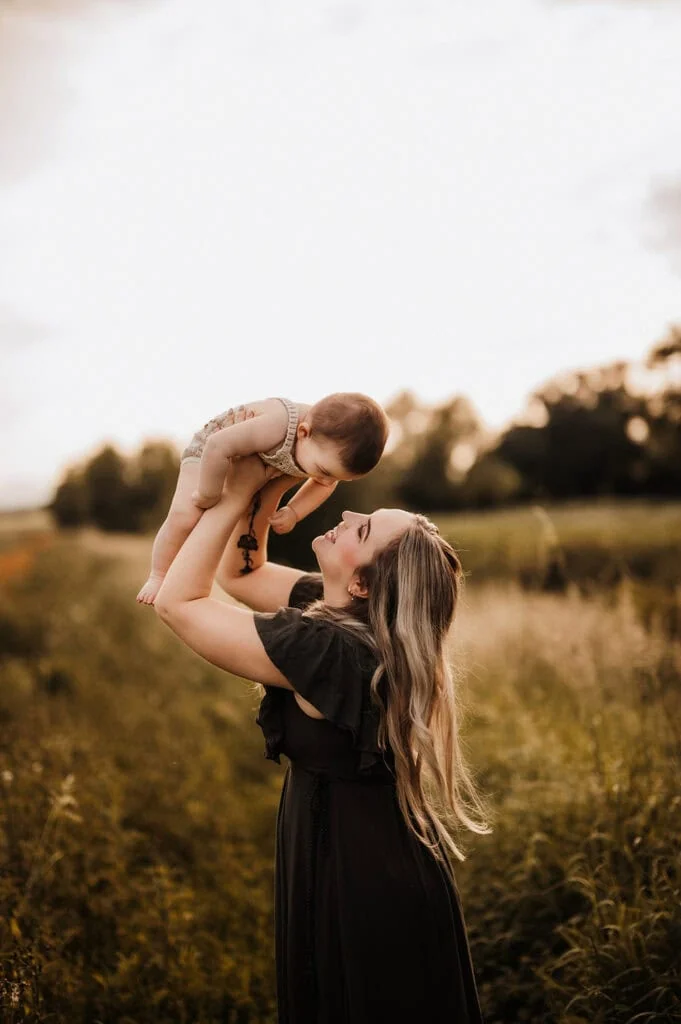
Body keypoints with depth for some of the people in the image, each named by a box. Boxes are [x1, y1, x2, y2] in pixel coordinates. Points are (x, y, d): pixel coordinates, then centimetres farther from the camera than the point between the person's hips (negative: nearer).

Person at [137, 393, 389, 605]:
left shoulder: (334, 448, -25)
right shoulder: (277, 427, -49)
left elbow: (325, 484, -3)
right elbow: (216, 446, -48)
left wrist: (293, 512, -14)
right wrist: (208, 495, -35)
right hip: (210, 453, -6)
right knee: (183, 517, -19)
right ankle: (158, 577, 0)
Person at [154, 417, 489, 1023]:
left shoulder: (325, 648, -31)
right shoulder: (341, 610, -5)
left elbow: (176, 601, -22)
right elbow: (238, 573, 8)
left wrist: (239, 495, -17)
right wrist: (271, 487, -5)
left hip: (360, 888, -9)